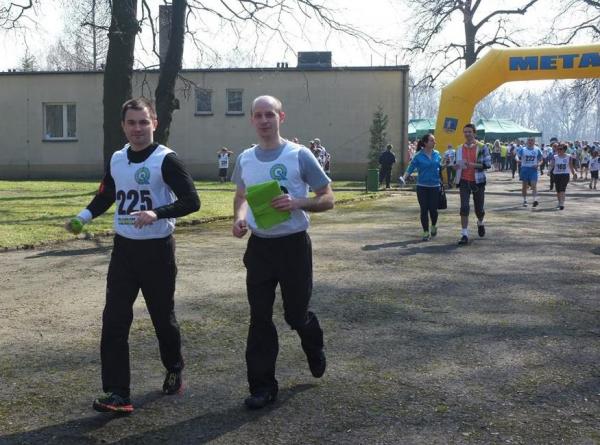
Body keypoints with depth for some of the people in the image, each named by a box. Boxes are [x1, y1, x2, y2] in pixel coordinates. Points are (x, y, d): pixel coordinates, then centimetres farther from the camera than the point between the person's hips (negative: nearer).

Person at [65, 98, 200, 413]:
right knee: (114, 320, -4)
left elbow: (191, 201, -16)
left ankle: (174, 371, 37)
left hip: (157, 250, -5)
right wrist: (83, 217, 4)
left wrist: (157, 213, -30)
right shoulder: (116, 159, 7)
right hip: (123, 248, 5)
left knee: (162, 316, 10)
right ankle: (117, 394, 0)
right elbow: (106, 195, 21)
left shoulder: (166, 160, -12)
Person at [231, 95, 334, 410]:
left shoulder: (299, 155, -9)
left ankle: (314, 348, 42)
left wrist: (297, 202, -23)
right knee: (259, 317, 3)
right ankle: (262, 386, 14)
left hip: (293, 244, -3)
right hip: (259, 245, 4)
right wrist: (239, 218, 0)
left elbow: (327, 199, -5)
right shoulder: (245, 159, 5)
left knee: (296, 314, 7)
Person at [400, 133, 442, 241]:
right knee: (424, 209, 1)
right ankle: (426, 232, 12)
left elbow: (440, 166, 14)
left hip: (435, 186, 2)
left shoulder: (437, 154, 4)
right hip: (422, 186, -2)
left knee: (433, 209, 0)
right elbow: (411, 168, -9)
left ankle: (434, 226, 31)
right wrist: (404, 178, -22)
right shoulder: (418, 156, -6)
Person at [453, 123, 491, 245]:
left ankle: (480, 223, 43)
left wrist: (472, 164, -22)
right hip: (464, 181, 2)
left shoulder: (481, 147, -5)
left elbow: (488, 164, -10)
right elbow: (456, 164, 17)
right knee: (464, 207, -11)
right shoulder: (459, 149, 7)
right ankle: (464, 235, -9)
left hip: (477, 181, -2)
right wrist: (456, 166, -8)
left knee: (479, 208, 9)